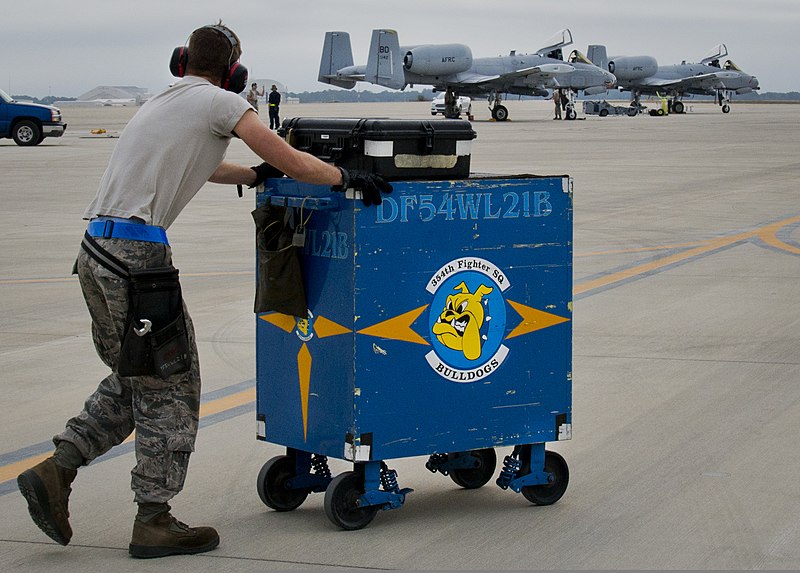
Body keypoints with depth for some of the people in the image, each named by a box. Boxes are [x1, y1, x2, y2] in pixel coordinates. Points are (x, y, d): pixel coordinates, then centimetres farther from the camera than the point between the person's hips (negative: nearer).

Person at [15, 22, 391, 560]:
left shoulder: (162, 102, 24)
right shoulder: (221, 102, -1)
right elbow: (289, 161, -2)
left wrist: (255, 175, 43)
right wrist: (347, 177, 10)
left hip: (96, 253, 8)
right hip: (136, 253, -8)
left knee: (133, 380, 19)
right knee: (170, 387, 1)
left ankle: (55, 471, 10)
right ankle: (154, 522, 4)